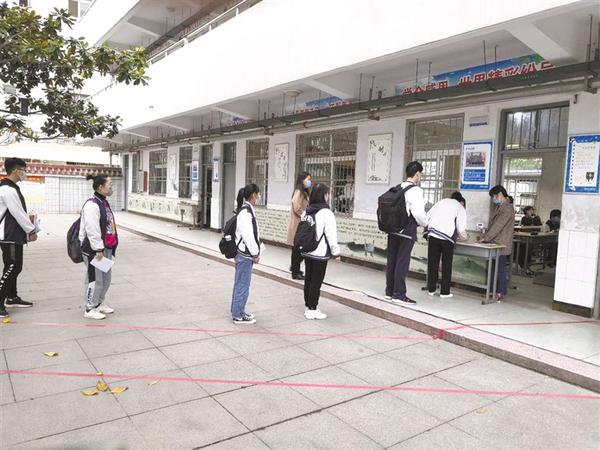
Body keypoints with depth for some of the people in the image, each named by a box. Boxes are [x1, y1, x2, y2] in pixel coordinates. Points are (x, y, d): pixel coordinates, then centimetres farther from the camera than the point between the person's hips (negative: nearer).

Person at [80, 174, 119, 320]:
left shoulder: (104, 203, 13)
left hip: (106, 247, 10)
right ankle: (90, 309, 15)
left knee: (106, 277, 19)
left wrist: (112, 248, 21)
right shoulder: (92, 205, -19)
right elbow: (92, 230, -23)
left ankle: (99, 303, 36)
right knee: (95, 278, 0)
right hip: (93, 249, -10)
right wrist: (98, 250, -22)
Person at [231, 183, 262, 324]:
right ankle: (238, 316, 11)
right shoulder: (245, 212, -19)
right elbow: (247, 236, -22)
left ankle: (238, 311, 31)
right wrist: (255, 254, -13)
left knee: (240, 284, 18)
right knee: (242, 285, 0)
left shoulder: (247, 210, 11)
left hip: (245, 254, 10)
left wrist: (257, 250, 11)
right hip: (245, 255, -10)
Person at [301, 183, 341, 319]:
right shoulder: (326, 213, -16)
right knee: (316, 281, 1)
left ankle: (308, 306, 25)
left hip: (307, 251, 7)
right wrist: (336, 252, -5)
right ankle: (312, 310, 8)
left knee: (308, 279, 15)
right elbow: (331, 235, -14)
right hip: (320, 253, -7)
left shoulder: (306, 212, 5)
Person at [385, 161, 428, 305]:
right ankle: (399, 294, 7)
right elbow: (418, 212, -17)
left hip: (393, 229, 7)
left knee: (391, 261, 13)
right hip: (407, 232, -7)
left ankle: (390, 291, 25)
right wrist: (425, 223, 1)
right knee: (402, 262, 0)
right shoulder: (415, 190, -13)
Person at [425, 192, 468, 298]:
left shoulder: (441, 202, 24)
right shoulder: (460, 208, 13)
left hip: (432, 234, 3)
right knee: (446, 265, 8)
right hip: (447, 237, -3)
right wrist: (464, 237, 21)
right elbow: (461, 229, 2)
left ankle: (431, 289, 16)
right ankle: (444, 292, 10)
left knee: (432, 262, 10)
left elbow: (427, 216, 16)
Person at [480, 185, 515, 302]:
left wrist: (485, 238, -18)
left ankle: (500, 293, 6)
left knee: (500, 269, -2)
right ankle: (494, 291, 21)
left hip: (501, 245, -9)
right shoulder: (499, 207, 15)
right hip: (494, 244, 9)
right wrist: (484, 236, 11)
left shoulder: (507, 209, -15)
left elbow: (497, 226, -20)